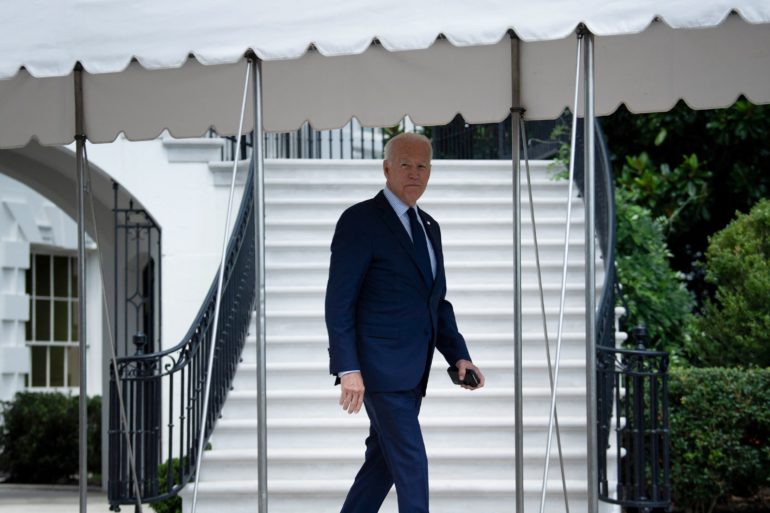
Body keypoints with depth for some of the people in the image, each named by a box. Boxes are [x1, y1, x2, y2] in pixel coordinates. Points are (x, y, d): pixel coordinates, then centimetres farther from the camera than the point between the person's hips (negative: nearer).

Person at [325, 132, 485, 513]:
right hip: (378, 367, -8)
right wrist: (348, 369, -20)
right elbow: (339, 302, -13)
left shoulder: (429, 228, 16)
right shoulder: (360, 221, -9)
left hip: (411, 371, 8)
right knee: (410, 463, -10)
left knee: (383, 462, 12)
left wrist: (458, 355, 8)